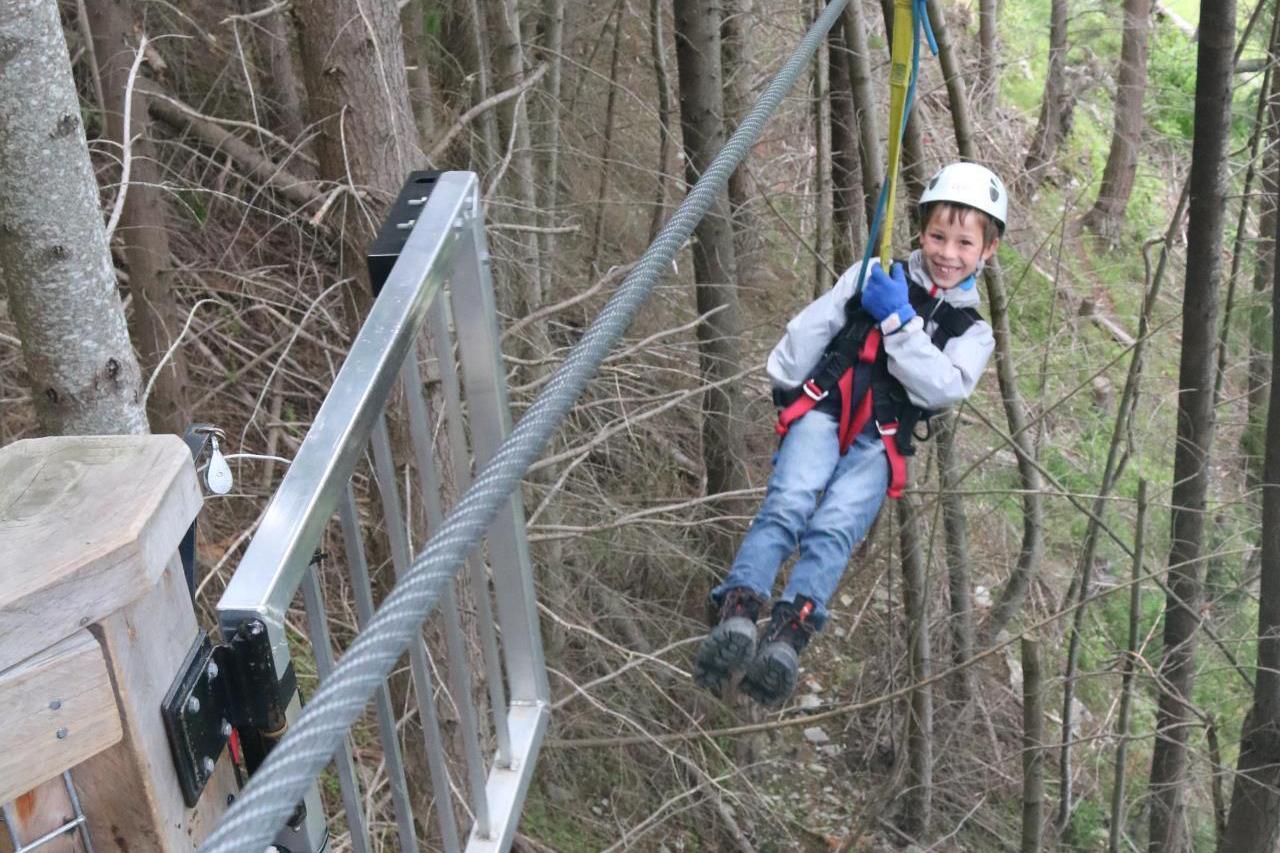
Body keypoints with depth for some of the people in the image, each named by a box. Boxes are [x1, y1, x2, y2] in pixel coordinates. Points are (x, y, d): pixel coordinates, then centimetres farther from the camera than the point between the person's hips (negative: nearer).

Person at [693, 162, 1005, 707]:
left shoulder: (972, 331, 18)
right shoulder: (877, 275, 18)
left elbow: (944, 387, -2)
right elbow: (812, 327, 16)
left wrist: (898, 319, -7)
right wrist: (784, 390, 10)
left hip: (879, 441, 0)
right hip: (824, 408, 0)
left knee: (834, 528, -27)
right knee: (787, 506, -27)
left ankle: (788, 635, -45)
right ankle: (737, 612, -43)